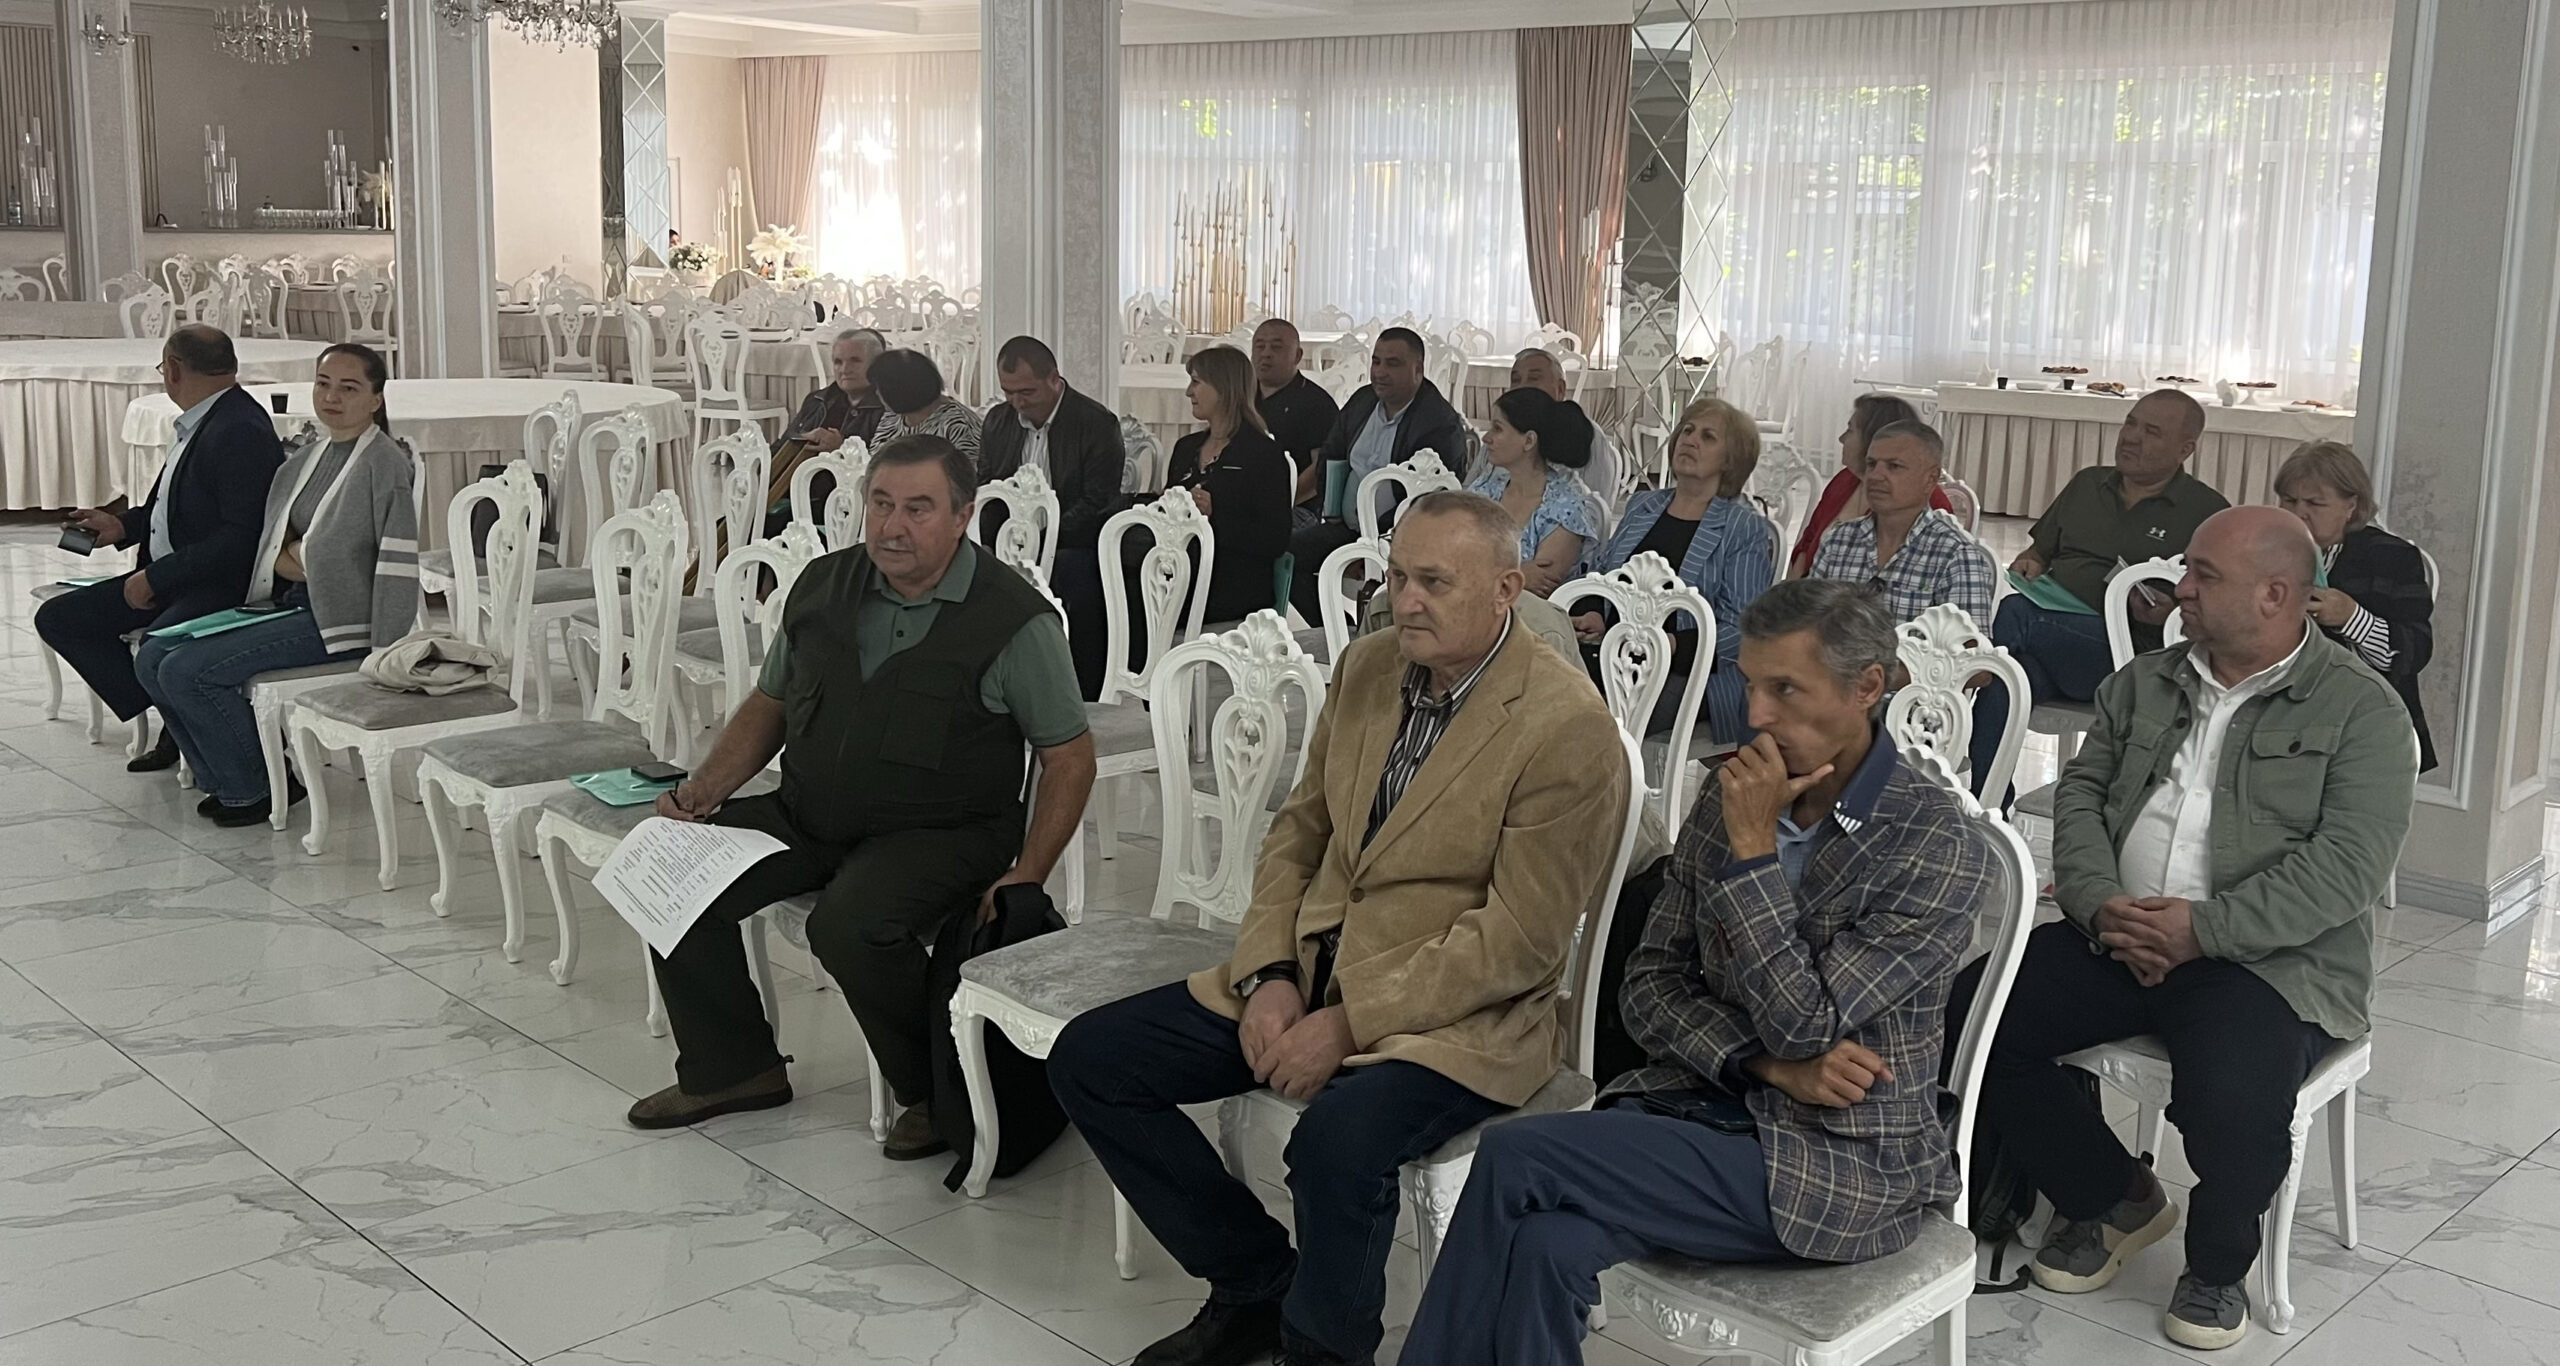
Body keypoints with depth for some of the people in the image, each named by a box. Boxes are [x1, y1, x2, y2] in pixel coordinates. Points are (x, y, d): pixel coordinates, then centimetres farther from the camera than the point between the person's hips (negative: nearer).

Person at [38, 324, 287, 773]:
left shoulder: (240, 431, -20)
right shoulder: (198, 423, 11)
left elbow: (241, 537, -25)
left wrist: (157, 578, -20)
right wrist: (123, 524, 11)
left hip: (225, 585, -11)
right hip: (168, 576, 11)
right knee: (57, 619, 8)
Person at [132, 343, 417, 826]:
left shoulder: (384, 463, -13)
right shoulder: (309, 451, 13)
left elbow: (398, 567, -18)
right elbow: (272, 538, 20)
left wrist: (384, 657, -21)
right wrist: (289, 556, -5)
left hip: (336, 620, -9)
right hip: (281, 604, 9)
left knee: (186, 670, -17)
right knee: (152, 658, 2)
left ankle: (257, 788, 0)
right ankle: (227, 781, 12)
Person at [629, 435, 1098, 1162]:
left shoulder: (1015, 618, -11)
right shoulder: (823, 585, 5)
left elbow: (1069, 756, -6)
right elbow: (768, 704, 17)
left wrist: (1025, 877, -16)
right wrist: (704, 788, 2)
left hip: (939, 834, -6)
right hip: (807, 816, 6)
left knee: (849, 924, -33)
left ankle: (939, 1094, -7)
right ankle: (730, 1067, 11)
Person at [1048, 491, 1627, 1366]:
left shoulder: (1567, 727, -16)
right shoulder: (1366, 668, 6)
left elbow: (1522, 937, -18)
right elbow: (1300, 830, 12)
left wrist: (1349, 1024, -20)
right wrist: (1269, 977, -5)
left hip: (1453, 1018, -7)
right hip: (1306, 972, 8)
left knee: (1338, 1139, -37)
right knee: (1087, 1060, -1)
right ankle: (1256, 1282, 13)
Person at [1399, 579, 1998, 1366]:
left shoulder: (1940, 850, -11)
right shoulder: (1731, 796, 6)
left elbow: (1802, 1027, -16)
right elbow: (1650, 985, 6)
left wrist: (1753, 847, -17)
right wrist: (1770, 1064, -11)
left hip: (1839, 1162, -5)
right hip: (1700, 1098, 5)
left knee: (1515, 1157, -22)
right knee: (1543, 1247, -27)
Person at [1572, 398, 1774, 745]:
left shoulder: (1745, 530, 2)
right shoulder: (1642, 506, 21)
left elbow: (1741, 629, -7)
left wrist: (1674, 645, -23)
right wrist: (1594, 616, 0)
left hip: (1690, 672, -5)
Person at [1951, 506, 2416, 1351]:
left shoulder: (2361, 710, -2)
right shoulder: (2145, 684, 15)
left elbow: (2348, 864, -13)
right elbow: (2081, 791, 9)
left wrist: (2203, 929, -22)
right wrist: (2100, 903, -11)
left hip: (2269, 962, -5)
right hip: (2116, 938, 6)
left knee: (2233, 1101, -35)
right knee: (1967, 1018, -14)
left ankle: (2218, 1265, 2)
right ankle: (2112, 1198, 10)